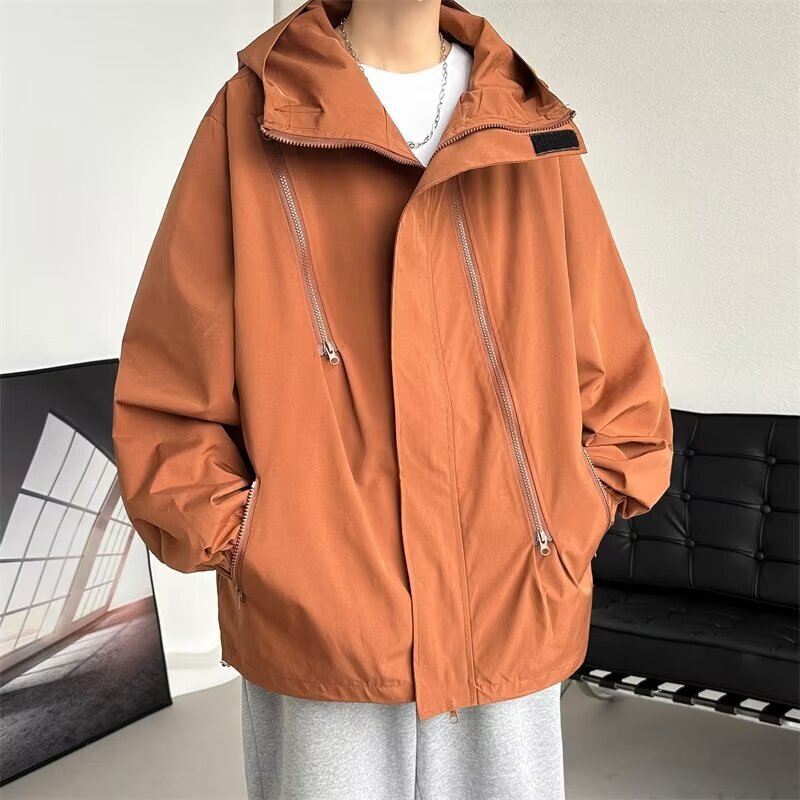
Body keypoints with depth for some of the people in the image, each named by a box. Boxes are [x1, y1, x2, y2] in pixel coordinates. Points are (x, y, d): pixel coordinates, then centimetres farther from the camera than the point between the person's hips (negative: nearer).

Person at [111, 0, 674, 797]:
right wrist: (240, 550, -6)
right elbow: (168, 390, 0)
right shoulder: (252, 119, -2)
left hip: (513, 632, 3)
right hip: (315, 637, -2)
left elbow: (621, 391, 9)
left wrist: (565, 540, 1)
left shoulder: (532, 131, 4)